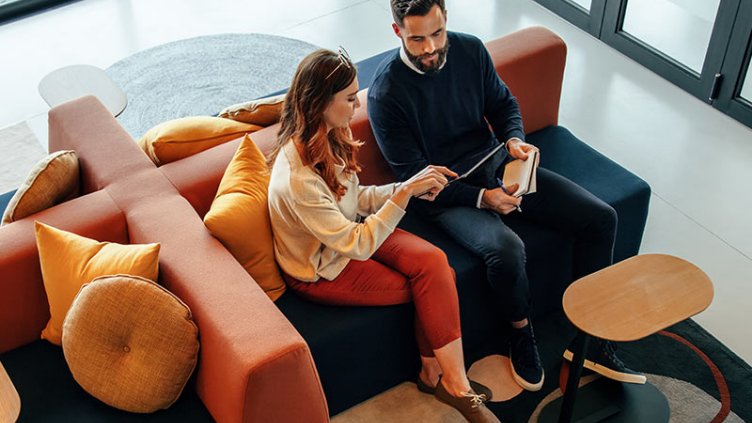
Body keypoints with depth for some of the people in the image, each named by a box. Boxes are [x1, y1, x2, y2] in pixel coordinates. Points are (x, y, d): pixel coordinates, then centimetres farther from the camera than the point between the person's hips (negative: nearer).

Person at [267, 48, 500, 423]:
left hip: (349, 233, 7)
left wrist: (409, 187, -9)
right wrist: (405, 193, -31)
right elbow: (358, 245, -29)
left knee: (434, 262, -17)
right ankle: (448, 381, 9)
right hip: (322, 271, -7)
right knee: (435, 284, -11)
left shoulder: (329, 137, -8)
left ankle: (436, 374, -5)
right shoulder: (297, 179, -34)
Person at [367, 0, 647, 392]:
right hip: (444, 191, -6)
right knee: (506, 249, -36)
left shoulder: (470, 49, -3)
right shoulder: (386, 92, -18)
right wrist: (481, 198, -23)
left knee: (600, 217, -6)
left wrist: (514, 138, -9)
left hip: (495, 165, 6)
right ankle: (521, 334, -2)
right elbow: (414, 176, -16)